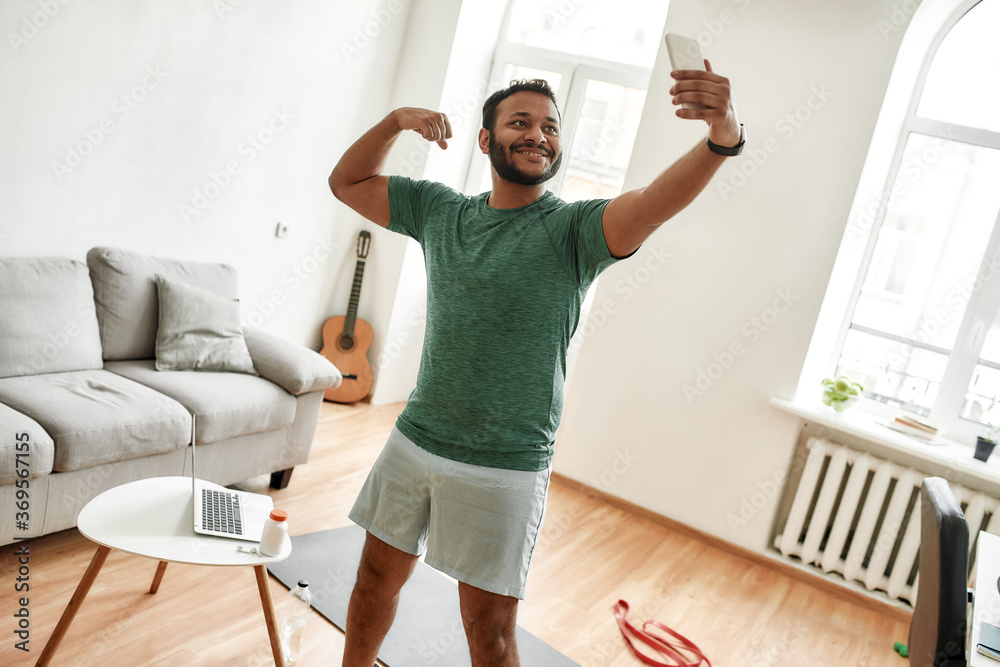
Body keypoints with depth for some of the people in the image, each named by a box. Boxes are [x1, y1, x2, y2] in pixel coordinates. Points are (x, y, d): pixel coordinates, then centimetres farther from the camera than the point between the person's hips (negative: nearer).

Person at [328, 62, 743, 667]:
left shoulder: (573, 230, -10)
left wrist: (724, 138, -48)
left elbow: (653, 204, -29)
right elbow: (347, 182, 13)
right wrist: (396, 122, -4)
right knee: (378, 577, 22)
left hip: (505, 471, -4)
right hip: (415, 440, 5)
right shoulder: (439, 210, 4)